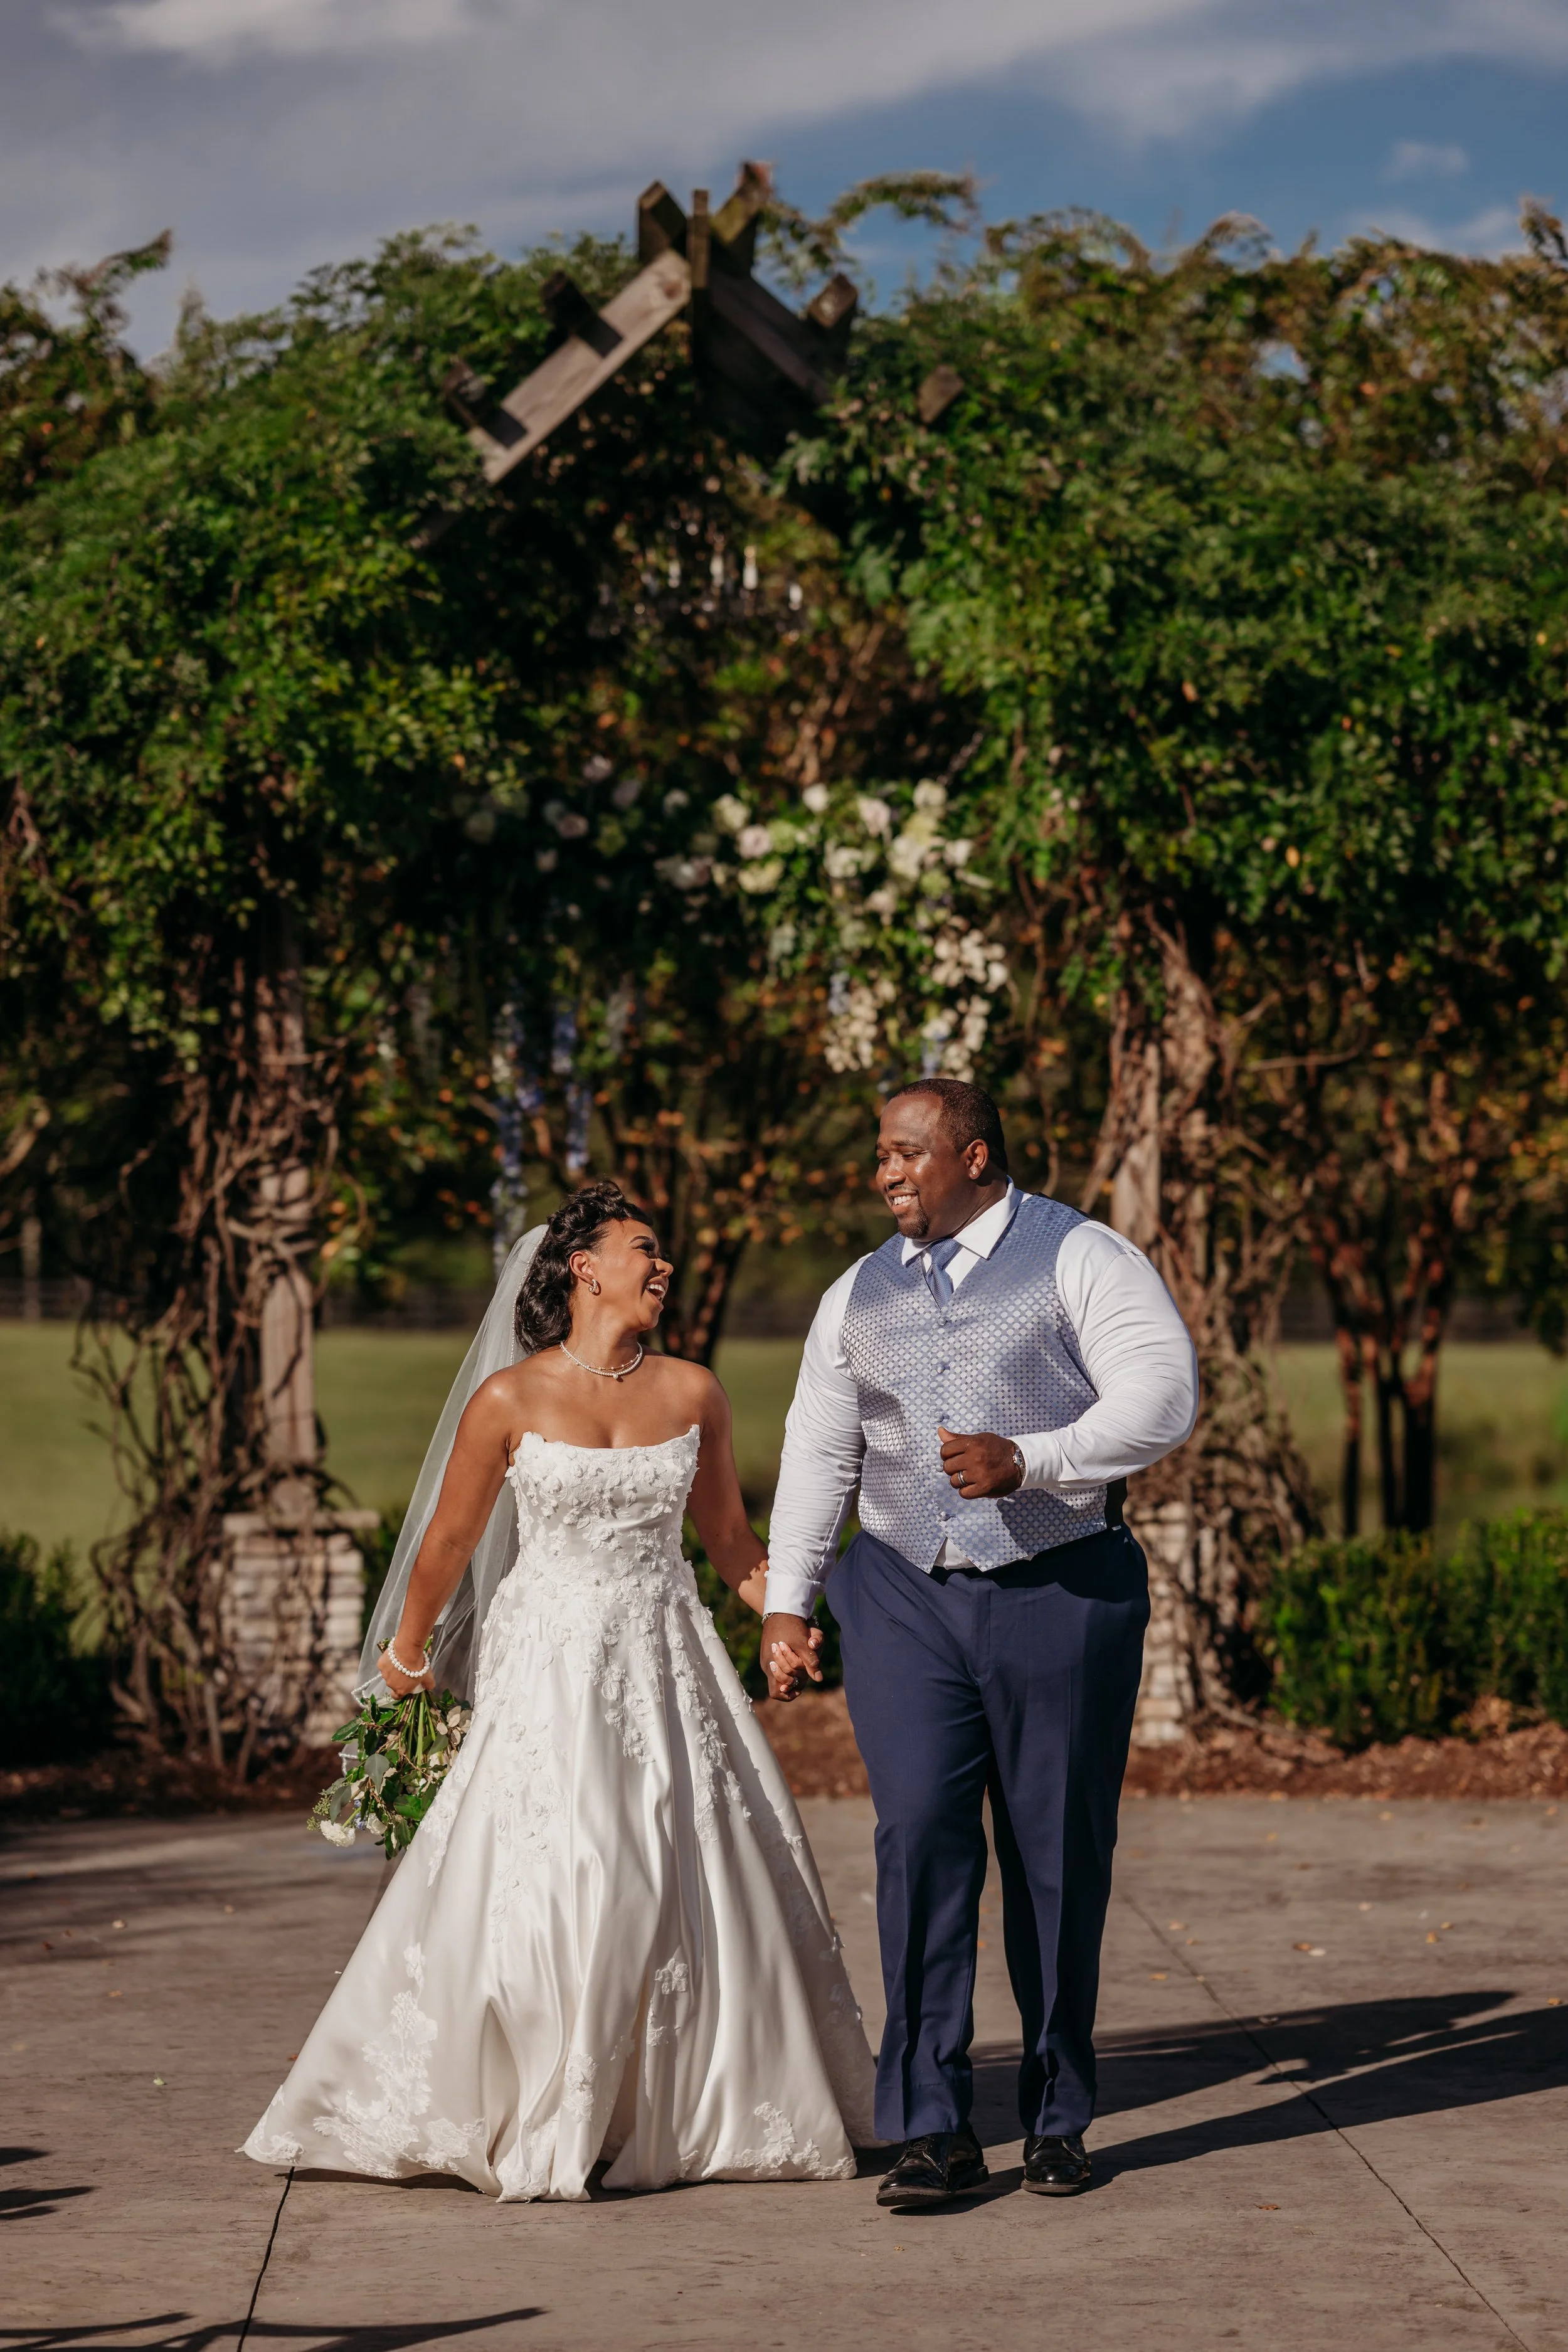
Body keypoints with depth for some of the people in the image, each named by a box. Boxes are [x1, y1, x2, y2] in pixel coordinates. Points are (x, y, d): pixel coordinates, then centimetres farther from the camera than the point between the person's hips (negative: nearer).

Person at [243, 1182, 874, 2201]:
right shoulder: (507, 1403, -7)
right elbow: (449, 1541, 5)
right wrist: (406, 1654, 16)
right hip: (550, 1665, -4)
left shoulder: (693, 1394, 4)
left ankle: (697, 2111, 19)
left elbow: (729, 1536, 15)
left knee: (702, 1881, 2)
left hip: (667, 1662, 4)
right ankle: (535, 2132, 2)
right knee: (540, 1885, -10)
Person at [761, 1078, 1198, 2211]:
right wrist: (786, 1602, 14)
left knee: (1060, 1857, 2)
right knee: (920, 1838, -11)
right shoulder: (860, 1296, 16)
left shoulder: (1081, 1259, 0)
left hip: (1060, 1594, -3)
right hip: (907, 1601, 3)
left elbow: (1162, 1393, -11)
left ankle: (1059, 2120, 16)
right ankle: (933, 2128, -8)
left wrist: (1025, 1460, -21)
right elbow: (817, 1452, 20)